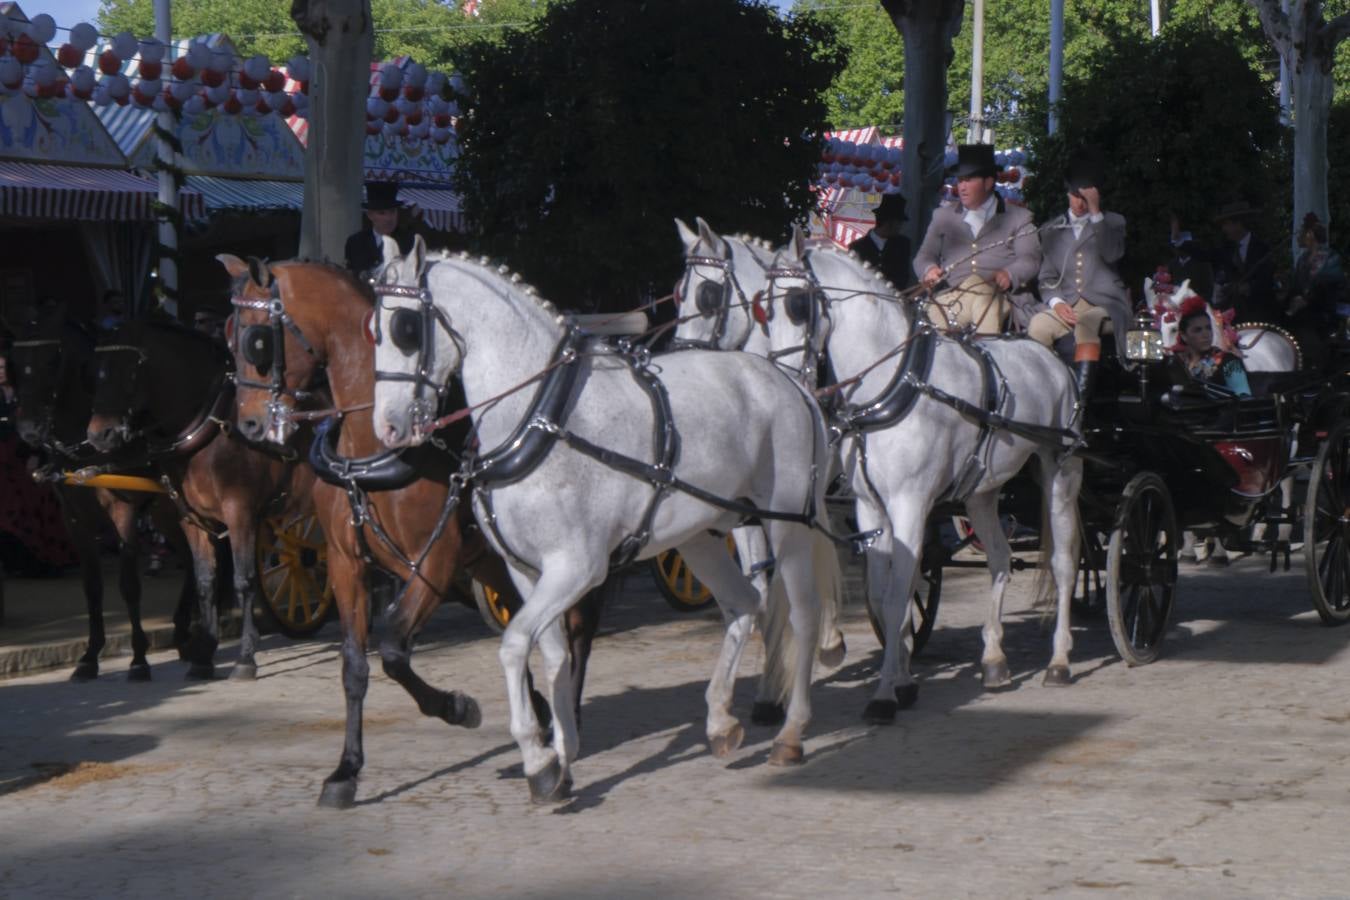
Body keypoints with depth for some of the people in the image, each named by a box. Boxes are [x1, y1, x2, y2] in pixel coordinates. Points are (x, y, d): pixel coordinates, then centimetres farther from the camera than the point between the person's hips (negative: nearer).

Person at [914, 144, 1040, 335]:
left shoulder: (1018, 218, 16)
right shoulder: (943, 216, 25)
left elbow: (1030, 260, 4)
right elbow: (924, 256, 18)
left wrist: (1009, 274, -17)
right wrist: (929, 269, -7)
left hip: (999, 299, -2)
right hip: (952, 296, 2)